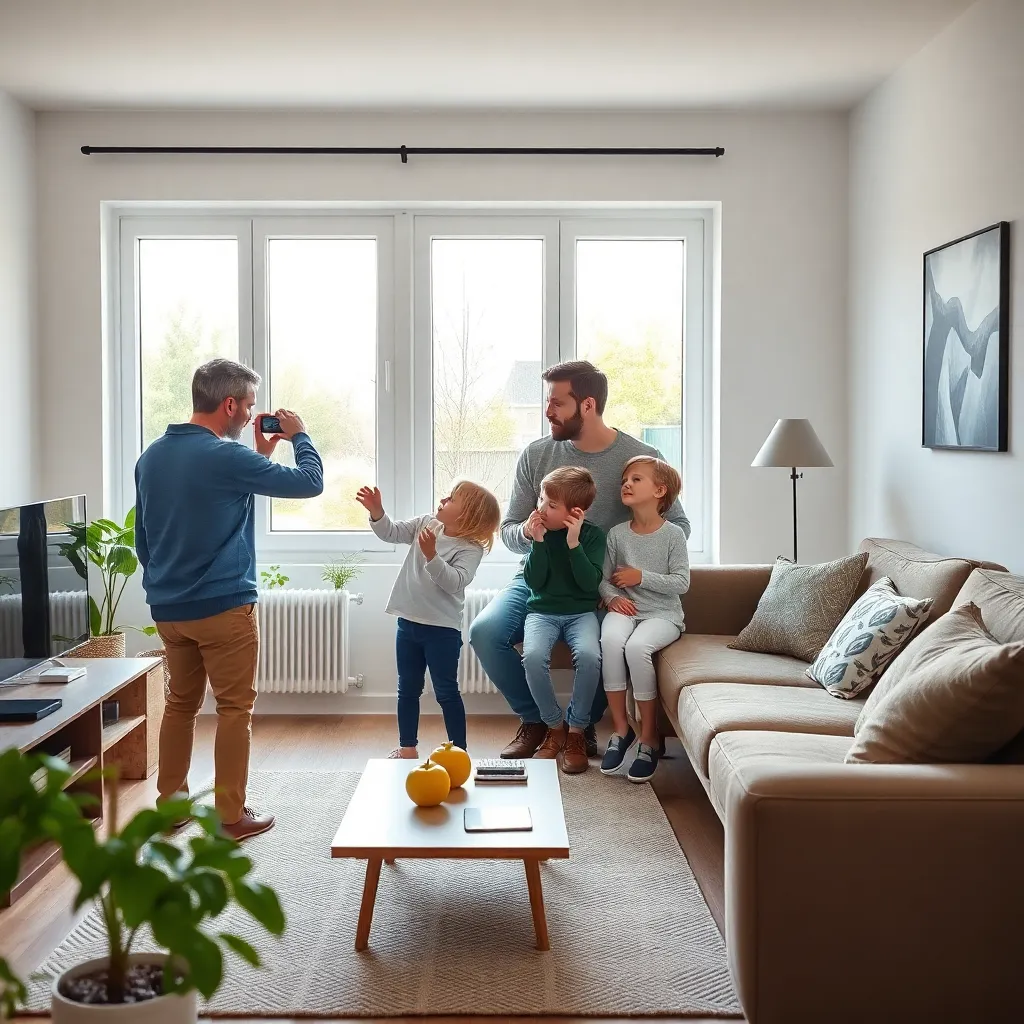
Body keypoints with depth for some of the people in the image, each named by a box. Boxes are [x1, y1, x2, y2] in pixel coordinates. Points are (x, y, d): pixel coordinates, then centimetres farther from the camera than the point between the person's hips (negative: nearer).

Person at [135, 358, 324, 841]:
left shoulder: (151, 457, 7)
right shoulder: (227, 457, -17)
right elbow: (310, 482, -13)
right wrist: (299, 436, 3)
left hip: (167, 607, 7)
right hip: (224, 606, -7)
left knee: (180, 703, 18)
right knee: (235, 709, 3)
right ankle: (232, 816, 9)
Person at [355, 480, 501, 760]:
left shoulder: (470, 549, -15)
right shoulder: (426, 524, 3)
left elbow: (455, 582, -28)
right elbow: (392, 533, 9)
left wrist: (431, 555, -37)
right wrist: (377, 512, -8)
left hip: (442, 628, -6)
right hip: (409, 622, 6)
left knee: (446, 692, 0)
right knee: (408, 689, 15)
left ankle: (459, 750, 11)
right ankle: (407, 747, 26)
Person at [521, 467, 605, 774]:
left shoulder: (593, 535, -2)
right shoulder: (540, 531, 2)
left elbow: (590, 584, -13)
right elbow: (534, 582, -6)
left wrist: (573, 544, -22)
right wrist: (538, 541, -17)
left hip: (581, 612, -1)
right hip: (542, 611, 1)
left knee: (588, 656, -33)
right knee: (533, 656, -31)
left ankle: (576, 731, -12)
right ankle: (555, 726, -7)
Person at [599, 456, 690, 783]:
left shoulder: (673, 534, -2)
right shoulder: (617, 533, 6)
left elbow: (681, 583, -7)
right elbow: (603, 579, 9)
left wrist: (641, 576, -13)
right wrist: (613, 597, -11)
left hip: (662, 613, -2)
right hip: (626, 609, 3)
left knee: (637, 646, -34)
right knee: (611, 639, -33)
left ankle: (649, 737, -17)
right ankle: (620, 728, -18)